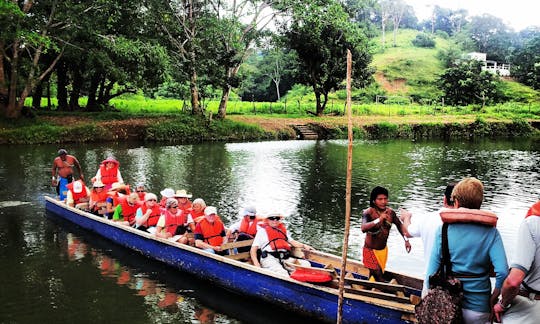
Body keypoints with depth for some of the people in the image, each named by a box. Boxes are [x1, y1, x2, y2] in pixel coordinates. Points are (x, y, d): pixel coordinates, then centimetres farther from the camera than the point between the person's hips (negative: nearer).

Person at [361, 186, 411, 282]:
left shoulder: (390, 212, -6)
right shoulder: (368, 213, -21)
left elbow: (399, 225, 9)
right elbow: (363, 228, -38)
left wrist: (406, 240, -4)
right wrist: (378, 220, -50)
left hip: (383, 250, 5)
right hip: (370, 250, -5)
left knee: (374, 276, 17)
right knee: (380, 279, -13)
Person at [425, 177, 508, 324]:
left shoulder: (444, 229, -7)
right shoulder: (490, 232, -6)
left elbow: (433, 268, -7)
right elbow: (502, 272, -16)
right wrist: (493, 298, -1)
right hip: (478, 307, 0)